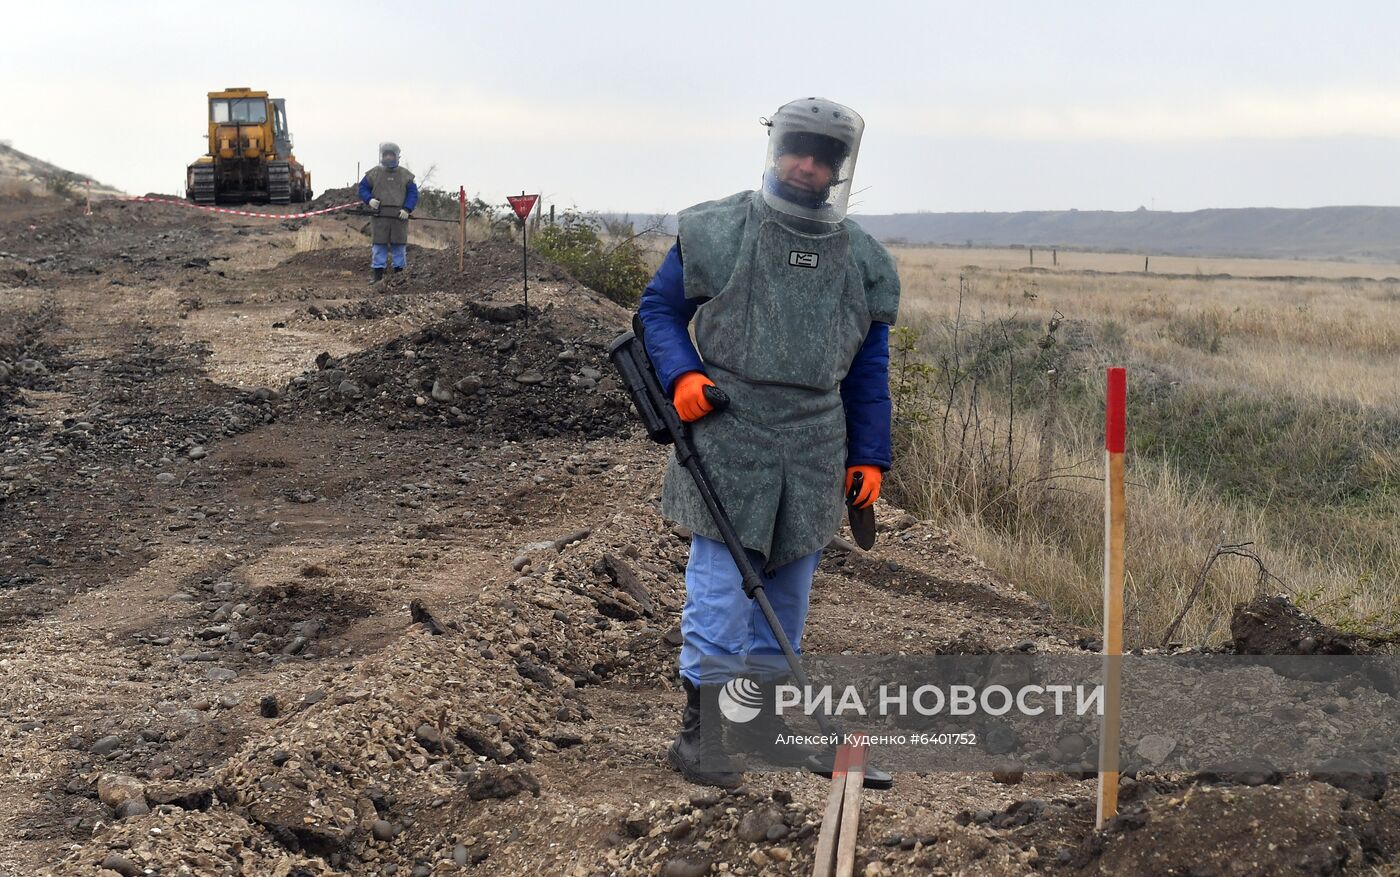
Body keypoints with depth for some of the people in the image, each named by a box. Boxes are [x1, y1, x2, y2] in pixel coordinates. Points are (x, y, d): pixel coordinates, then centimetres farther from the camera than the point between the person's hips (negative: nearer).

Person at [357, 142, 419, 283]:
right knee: (379, 245, -1)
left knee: (399, 246, 4)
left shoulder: (405, 175, 9)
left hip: (399, 217, 1)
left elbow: (413, 193, 8)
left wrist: (407, 209, -7)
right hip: (379, 217, -1)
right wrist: (369, 199, -9)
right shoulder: (374, 173, 8)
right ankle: (377, 274, 3)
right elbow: (363, 188, 12)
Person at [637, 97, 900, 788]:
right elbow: (658, 309, 7)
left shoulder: (862, 261, 11)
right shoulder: (716, 232, -1)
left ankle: (763, 712, 24)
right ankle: (699, 726, 1)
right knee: (720, 582, -6)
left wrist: (870, 456, 11)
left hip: (813, 451, 4)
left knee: (789, 582, 11)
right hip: (727, 438, -4)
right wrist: (681, 375, -11)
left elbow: (869, 369, 15)